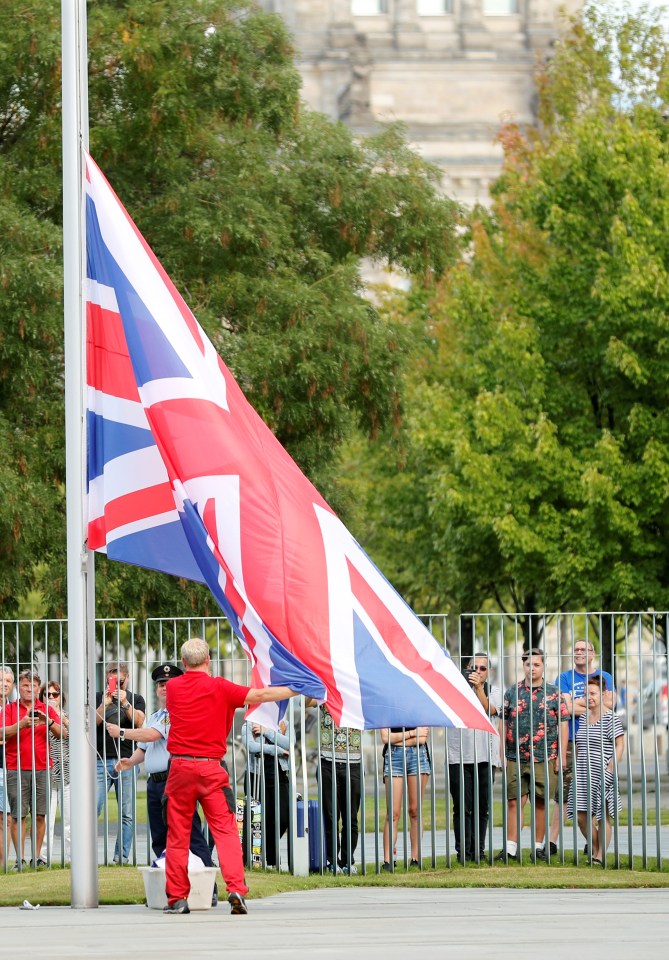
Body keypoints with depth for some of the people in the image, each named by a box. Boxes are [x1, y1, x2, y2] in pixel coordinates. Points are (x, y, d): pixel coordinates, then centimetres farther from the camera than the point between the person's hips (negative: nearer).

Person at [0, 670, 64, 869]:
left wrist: (48, 722, -18)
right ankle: (20, 858, -4)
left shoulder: (47, 710, 11)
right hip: (16, 769, -2)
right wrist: (21, 724, -22)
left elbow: (62, 733, 0)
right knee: (18, 815, -5)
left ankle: (37, 856, 8)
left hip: (41, 769, 2)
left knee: (40, 815, 1)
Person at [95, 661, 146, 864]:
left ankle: (121, 856, 4)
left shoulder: (135, 699, 12)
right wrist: (105, 704, -14)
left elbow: (139, 722, -4)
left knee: (126, 815, 0)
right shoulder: (98, 698, 13)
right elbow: (93, 722, 0)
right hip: (101, 761, 0)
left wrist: (125, 703, -16)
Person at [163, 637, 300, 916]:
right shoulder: (219, 688, -3)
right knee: (225, 830, -3)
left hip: (180, 767, 2)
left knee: (177, 835, 7)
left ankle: (176, 898, 7)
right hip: (211, 769, -2)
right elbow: (260, 695, -1)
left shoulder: (173, 687, 7)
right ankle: (236, 889, -16)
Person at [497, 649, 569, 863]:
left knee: (541, 803, 4)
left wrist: (561, 755, -2)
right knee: (514, 802, -3)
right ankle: (510, 848, -4)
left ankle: (538, 846, 11)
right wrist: (502, 753, 5)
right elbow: (504, 724, 11)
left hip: (545, 758, -1)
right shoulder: (512, 692, 8)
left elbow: (563, 725, 4)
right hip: (516, 758, 1)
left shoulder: (554, 693, 4)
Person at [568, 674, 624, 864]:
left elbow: (619, 746, -11)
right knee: (581, 816, 2)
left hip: (601, 774, -7)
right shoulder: (584, 718, 13)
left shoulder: (611, 718, -8)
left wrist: (610, 770, -17)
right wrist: (576, 768, 16)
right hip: (583, 774, 7)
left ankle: (600, 856, 5)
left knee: (603, 816, 0)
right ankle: (595, 851, 17)